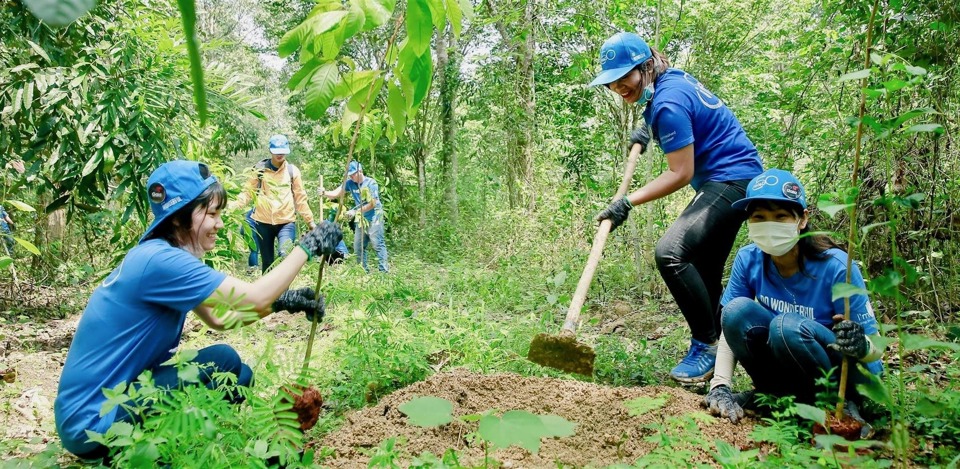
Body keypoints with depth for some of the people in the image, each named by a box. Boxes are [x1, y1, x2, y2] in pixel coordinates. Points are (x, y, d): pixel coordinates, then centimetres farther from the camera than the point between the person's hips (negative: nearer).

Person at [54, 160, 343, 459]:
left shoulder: (161, 255, 6)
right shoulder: (160, 260, -25)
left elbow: (219, 318, 10)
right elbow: (254, 298, -25)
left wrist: (282, 302, -2)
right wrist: (307, 246, -15)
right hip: (92, 422, -9)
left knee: (241, 376, 4)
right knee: (223, 362, -19)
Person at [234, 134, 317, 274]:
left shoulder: (292, 170, 3)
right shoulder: (260, 168, 3)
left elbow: (300, 197, 7)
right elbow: (248, 191, 3)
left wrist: (310, 220, 6)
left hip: (286, 221, -1)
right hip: (263, 221, 1)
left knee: (285, 256, -23)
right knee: (267, 261, 11)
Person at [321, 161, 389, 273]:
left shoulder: (371, 183, -14)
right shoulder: (350, 183, 1)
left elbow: (372, 204, -17)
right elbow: (335, 194, -7)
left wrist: (355, 212, -19)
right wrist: (324, 193, -28)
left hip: (374, 218, -7)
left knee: (378, 244, -12)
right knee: (358, 246, 8)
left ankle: (384, 270, -11)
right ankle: (363, 270, 18)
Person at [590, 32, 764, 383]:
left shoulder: (668, 103, -21)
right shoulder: (672, 79, 9)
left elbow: (680, 174, -21)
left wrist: (628, 202, -20)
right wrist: (650, 131, 22)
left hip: (730, 180, -11)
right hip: (735, 181, 11)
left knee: (670, 253, -25)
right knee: (704, 276, 12)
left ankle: (707, 344, -13)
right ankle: (711, 350, 22)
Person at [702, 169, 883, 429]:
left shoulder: (835, 267, -23)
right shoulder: (748, 260, -13)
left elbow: (876, 348, -17)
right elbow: (730, 326, -10)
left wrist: (861, 346, -42)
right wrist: (720, 387, -24)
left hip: (848, 375, -3)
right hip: (791, 373, 4)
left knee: (787, 326, -32)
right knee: (737, 310, -22)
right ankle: (775, 395, -3)